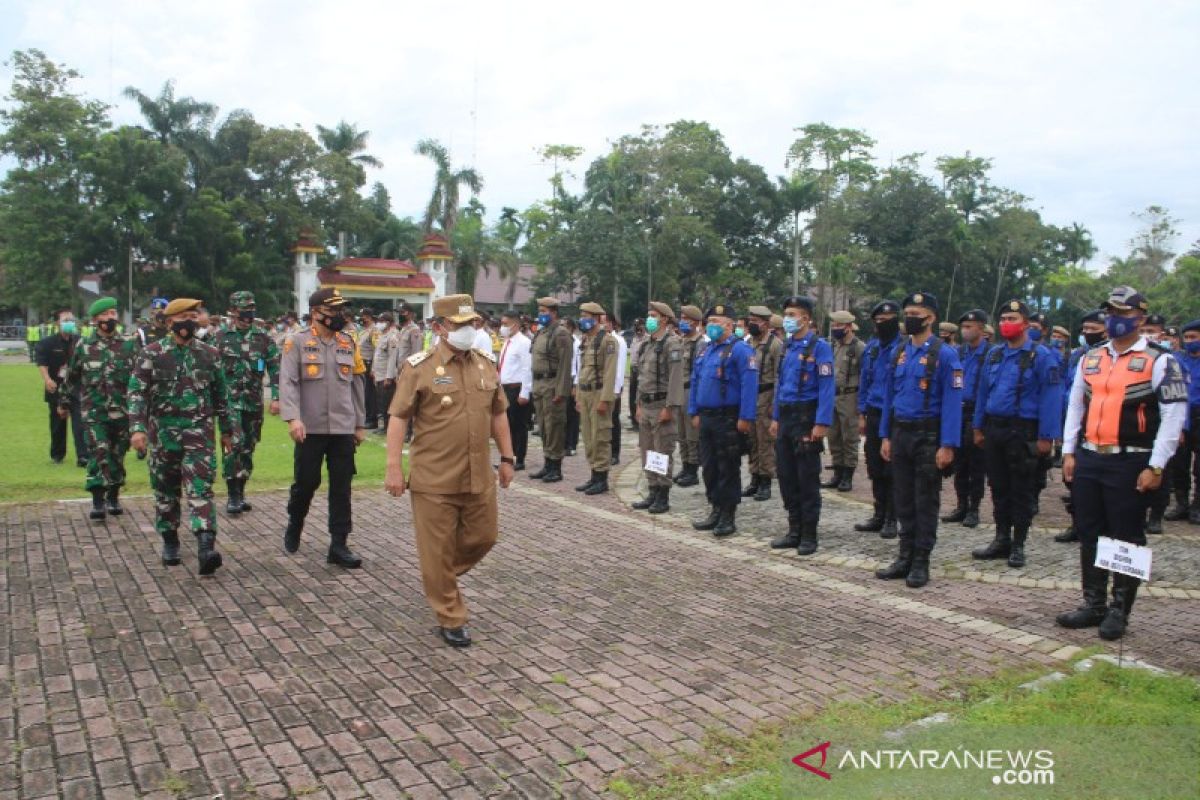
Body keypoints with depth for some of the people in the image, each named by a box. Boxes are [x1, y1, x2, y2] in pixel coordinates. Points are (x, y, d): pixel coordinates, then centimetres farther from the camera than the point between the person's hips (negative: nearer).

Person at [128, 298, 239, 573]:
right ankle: (169, 542, 28)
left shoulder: (210, 354, 5)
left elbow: (221, 395, 12)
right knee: (166, 491, 12)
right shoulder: (152, 353, -2)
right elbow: (137, 393, -5)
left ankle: (206, 548, -17)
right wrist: (137, 428, -16)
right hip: (163, 433, 0)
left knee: (200, 489, -10)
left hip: (199, 433, 0)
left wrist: (227, 430, 13)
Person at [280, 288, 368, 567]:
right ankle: (294, 527, 35)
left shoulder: (349, 343, 9)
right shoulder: (297, 342, -2)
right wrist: (293, 418, -23)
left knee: (341, 488, 3)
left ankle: (338, 545, 9)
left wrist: (360, 424, 14)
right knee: (306, 482, 8)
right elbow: (288, 382, -10)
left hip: (343, 429, 3)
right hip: (310, 429, -3)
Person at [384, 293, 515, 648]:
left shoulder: (485, 365, 8)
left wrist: (507, 457, 13)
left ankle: (440, 577, 42)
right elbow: (398, 418, -8)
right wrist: (394, 468, -12)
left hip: (479, 477, 5)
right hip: (434, 479, -5)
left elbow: (498, 414, 15)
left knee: (483, 538, 16)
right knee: (438, 550, 4)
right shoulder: (419, 367, -8)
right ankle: (450, 620, 20)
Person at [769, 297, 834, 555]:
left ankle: (809, 535, 11)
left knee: (807, 480, 0)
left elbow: (827, 387, -16)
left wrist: (821, 424, -22)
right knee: (787, 477, 11)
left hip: (806, 419, -7)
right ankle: (794, 530, 22)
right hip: (786, 419, 8)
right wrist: (775, 418, 15)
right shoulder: (789, 347, 14)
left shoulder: (819, 347, -10)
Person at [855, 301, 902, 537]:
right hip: (874, 416, 6)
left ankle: (890, 520, 12)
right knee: (875, 469, 11)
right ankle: (879, 516, 22)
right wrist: (862, 414, 11)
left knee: (892, 471, 2)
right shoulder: (871, 347, 10)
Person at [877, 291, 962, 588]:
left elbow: (952, 402, -13)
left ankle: (921, 563, 15)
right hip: (899, 433, 6)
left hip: (927, 436, -5)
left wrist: (947, 446, -18)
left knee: (925, 501, 5)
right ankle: (905, 558, 23)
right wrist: (885, 436, 8)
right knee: (903, 499, 12)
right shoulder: (899, 352, 9)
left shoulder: (944, 354, -9)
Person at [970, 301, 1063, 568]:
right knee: (998, 487, 12)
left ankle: (1018, 546, 16)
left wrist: (1046, 436, -17)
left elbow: (1050, 397, -13)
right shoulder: (994, 354, 10)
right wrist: (978, 427, 11)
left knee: (1021, 490, 5)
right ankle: (1001, 540, 24)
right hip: (994, 429, 6)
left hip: (1022, 431, -5)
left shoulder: (1041, 356, -9)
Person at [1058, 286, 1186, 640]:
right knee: (1089, 536, 11)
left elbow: (1174, 415, -8)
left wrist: (1155, 467, -12)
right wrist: (1069, 452, 8)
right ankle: (1093, 605, 23)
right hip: (1087, 461, 6)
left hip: (1130, 464, -5)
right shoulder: (1090, 359, 12)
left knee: (1126, 540, 5)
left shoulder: (1159, 361, -5)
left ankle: (1120, 611, 17)